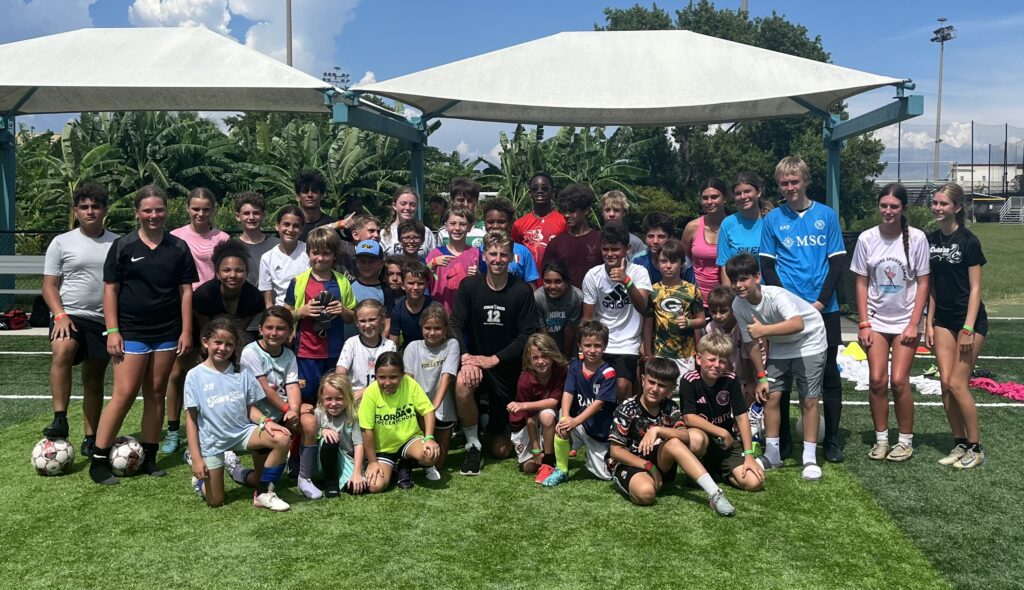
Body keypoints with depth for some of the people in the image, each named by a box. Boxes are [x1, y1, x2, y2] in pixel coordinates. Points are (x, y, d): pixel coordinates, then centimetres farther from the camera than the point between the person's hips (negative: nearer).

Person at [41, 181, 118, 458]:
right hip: (70, 316, -2)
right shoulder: (62, 243, 1)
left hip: (104, 321, 3)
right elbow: (49, 286, 0)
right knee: (62, 351, -33)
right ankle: (60, 420, -30)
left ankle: (90, 439, 19)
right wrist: (60, 315, -16)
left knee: (94, 379, 9)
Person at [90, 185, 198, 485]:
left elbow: (186, 290, 6)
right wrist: (112, 331, -6)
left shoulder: (179, 248, 6)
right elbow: (110, 289, 0)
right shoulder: (122, 246, 0)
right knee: (124, 394, -6)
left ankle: (148, 457, 17)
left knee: (156, 393, 8)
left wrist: (186, 331, 1)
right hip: (132, 332, -2)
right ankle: (98, 460, 3)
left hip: (167, 333, 3)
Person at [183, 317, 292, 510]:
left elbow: (250, 408, 4)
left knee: (282, 439, -25)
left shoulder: (242, 374, 1)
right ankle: (201, 477, 34)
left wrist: (265, 422, -19)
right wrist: (196, 458, -11)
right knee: (215, 502, -1)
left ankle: (264, 493, -8)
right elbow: (191, 418, -6)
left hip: (242, 431, 2)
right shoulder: (195, 376, -7)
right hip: (211, 440, -2)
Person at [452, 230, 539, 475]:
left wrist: (494, 359, -21)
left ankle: (496, 425, 44)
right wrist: (466, 357, -26)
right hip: (476, 360, 0)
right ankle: (473, 446, -16)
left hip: (508, 369, 0)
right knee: (462, 383, -39)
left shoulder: (522, 291, -8)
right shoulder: (469, 286, -5)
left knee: (500, 450, 6)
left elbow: (527, 335, -10)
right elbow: (455, 325, -9)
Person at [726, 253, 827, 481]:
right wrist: (762, 376, -2)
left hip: (808, 343, -5)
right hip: (779, 347, 6)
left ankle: (810, 458, 3)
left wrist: (763, 330, -50)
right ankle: (771, 455, 12)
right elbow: (750, 342, -3)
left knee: (809, 400, -6)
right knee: (771, 396, 0)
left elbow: (798, 324, -51)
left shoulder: (775, 295, -33)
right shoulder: (738, 306, -14)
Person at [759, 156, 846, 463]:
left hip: (824, 309, 0)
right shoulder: (772, 219, 4)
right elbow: (767, 267, 2)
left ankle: (832, 438, 18)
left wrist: (821, 301, -9)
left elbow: (837, 262, 3)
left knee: (829, 374, 6)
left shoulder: (827, 215, 4)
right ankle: (782, 439, 17)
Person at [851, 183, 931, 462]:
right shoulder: (867, 238, -3)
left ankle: (905, 440, 12)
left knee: (899, 381, -6)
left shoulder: (916, 238, -7)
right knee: (877, 380, -3)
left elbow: (923, 283, -4)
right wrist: (863, 324, -2)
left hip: (905, 321, -2)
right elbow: (862, 283, 2)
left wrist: (914, 324, -8)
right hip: (876, 320, 2)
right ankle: (881, 439, 13)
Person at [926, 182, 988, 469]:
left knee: (957, 384, -7)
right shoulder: (930, 240, 6)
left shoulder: (968, 241, -10)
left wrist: (968, 329, -16)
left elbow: (974, 288, -11)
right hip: (943, 320, 6)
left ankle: (976, 449, 7)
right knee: (945, 383, 2)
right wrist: (929, 323, 7)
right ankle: (960, 444, 14)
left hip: (969, 319, -5)